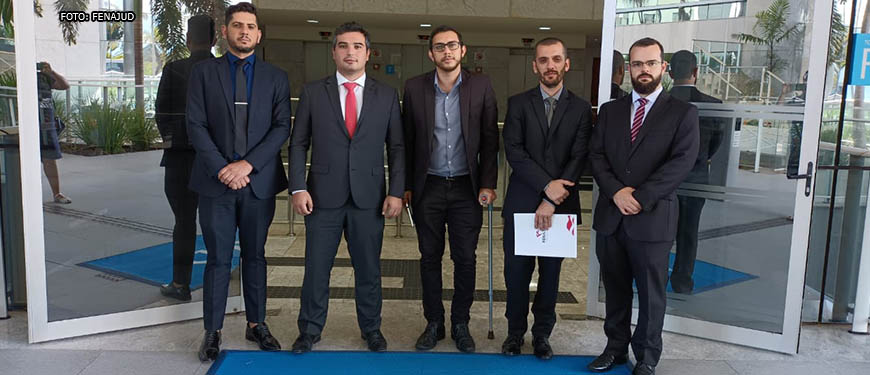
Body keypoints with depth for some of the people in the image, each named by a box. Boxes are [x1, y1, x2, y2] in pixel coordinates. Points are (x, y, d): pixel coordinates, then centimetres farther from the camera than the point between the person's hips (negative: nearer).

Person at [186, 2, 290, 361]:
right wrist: (222, 169, -12)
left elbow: (282, 127, -2)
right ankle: (212, 331, 15)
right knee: (218, 259, 3)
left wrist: (248, 164, -13)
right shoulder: (204, 72, 5)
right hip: (216, 181, -1)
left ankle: (256, 324, 24)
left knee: (255, 256, 11)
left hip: (259, 181, 1)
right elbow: (196, 125, -2)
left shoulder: (275, 77, 7)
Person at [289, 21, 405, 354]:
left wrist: (396, 192, -3)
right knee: (316, 267, 8)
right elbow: (298, 143, 3)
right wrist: (298, 188, -6)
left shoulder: (386, 96, 5)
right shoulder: (313, 92, 4)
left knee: (368, 268, 10)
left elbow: (396, 147, 5)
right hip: (324, 195, 0)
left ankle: (371, 329, 27)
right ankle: (310, 330, 25)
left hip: (369, 197, 0)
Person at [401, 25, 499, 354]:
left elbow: (490, 139, 1)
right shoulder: (414, 88, 1)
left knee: (465, 259, 6)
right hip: (428, 188, 1)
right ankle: (434, 323, 24)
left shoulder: (481, 87, 0)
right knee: (430, 258, 9)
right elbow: (407, 140, 5)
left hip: (466, 188, -1)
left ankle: (460, 324, 22)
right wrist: (405, 186, 2)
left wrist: (488, 184, -5)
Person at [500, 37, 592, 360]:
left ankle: (542, 333, 25)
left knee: (551, 273, 10)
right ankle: (516, 331, 23)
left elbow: (578, 159, -4)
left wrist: (552, 202, -13)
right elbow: (514, 151, -7)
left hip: (560, 204, 1)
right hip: (521, 203, 0)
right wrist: (546, 185, -17)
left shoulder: (581, 109, 5)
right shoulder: (518, 104, 3)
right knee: (516, 272, 5)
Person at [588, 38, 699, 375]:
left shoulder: (683, 113, 0)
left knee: (651, 293, 7)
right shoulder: (610, 110, 12)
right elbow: (596, 155, 4)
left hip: (653, 218, -3)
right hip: (610, 216, 3)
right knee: (615, 289, 14)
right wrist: (616, 191, -13)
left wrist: (640, 197, -17)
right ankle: (616, 347, 29)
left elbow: (682, 162, -11)